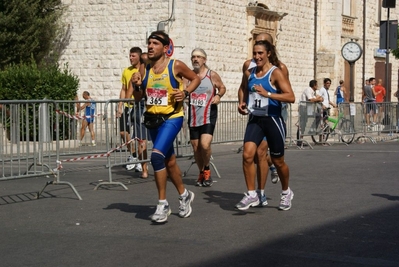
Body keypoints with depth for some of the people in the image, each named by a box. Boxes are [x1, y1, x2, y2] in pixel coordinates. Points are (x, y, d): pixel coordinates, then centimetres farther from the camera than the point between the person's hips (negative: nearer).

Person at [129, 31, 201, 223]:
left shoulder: (176, 66, -9)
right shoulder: (144, 69, 4)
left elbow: (196, 79, 5)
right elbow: (138, 98, 11)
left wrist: (185, 93, -11)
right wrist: (135, 85, -10)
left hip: (172, 118, -6)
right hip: (153, 118, 6)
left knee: (157, 155, -23)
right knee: (169, 161, 17)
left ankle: (163, 204, -13)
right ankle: (184, 195, 38)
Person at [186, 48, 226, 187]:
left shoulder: (212, 75, -3)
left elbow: (222, 87, 11)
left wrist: (218, 95, -9)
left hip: (208, 116, -3)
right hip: (193, 117, 3)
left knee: (205, 145, -20)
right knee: (196, 148, 8)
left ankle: (207, 169, 6)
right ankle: (202, 173, 28)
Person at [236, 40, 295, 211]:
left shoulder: (276, 73, -11)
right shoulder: (249, 73, 6)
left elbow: (291, 97, -21)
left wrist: (267, 94, -30)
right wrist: (244, 103, 5)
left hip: (272, 120, -4)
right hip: (255, 119, 4)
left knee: (277, 161, 9)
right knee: (247, 155, -16)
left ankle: (286, 193, 34)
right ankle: (251, 195, -6)